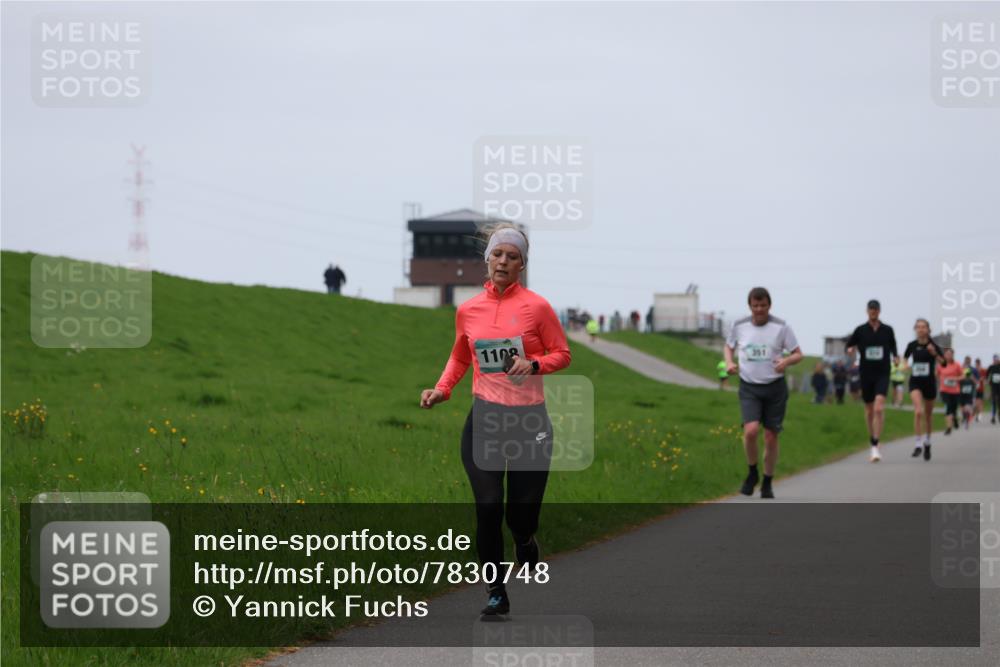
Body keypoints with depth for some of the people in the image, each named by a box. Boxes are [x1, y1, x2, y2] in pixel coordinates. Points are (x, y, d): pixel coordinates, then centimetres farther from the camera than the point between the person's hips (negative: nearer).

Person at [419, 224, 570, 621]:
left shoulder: (536, 306, -3)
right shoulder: (468, 310, 6)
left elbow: (562, 355, 5)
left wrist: (534, 364, -15)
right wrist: (441, 390, 6)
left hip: (530, 422, -2)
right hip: (484, 420, 2)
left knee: (521, 517, -1)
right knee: (488, 508, -10)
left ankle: (526, 547, 37)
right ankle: (496, 594, 4)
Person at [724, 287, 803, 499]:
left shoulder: (781, 327, -5)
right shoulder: (739, 326, 1)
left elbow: (798, 354, 0)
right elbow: (729, 346, 19)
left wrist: (786, 361, -23)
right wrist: (729, 362, -2)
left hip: (775, 387, 0)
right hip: (749, 387, 0)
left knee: (771, 437, 3)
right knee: (751, 431, -20)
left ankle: (767, 484, 20)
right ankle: (752, 473, 4)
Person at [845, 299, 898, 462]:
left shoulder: (887, 330, 4)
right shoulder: (860, 330, 4)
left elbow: (893, 348, 16)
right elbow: (850, 345, 11)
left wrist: (895, 357, -4)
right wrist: (850, 350, -11)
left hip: (882, 374, -2)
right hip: (866, 374, 2)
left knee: (879, 408, -18)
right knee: (869, 409, 10)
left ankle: (875, 446, -22)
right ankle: (872, 442, 26)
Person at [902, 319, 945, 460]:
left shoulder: (934, 346, -5)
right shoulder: (912, 345, 0)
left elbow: (944, 363, -11)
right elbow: (904, 358, 18)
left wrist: (934, 354, -24)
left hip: (929, 382, 0)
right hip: (915, 382, 0)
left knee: (928, 415, 14)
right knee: (918, 411, -21)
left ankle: (927, 442, 35)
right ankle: (918, 444, -19)